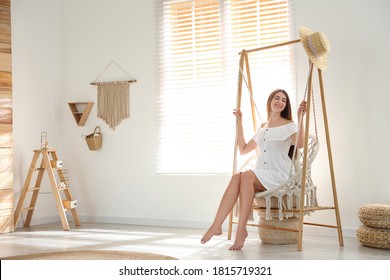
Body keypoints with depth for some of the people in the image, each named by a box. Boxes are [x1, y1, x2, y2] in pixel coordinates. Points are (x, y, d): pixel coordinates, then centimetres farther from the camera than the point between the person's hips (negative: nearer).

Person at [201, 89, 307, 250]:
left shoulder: (289, 125, 6)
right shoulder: (262, 128, 23)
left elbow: (299, 144, -15)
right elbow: (243, 150, 24)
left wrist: (301, 118, -22)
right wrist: (239, 123, 22)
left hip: (279, 175, -5)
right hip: (260, 175, 5)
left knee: (247, 175, -34)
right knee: (236, 177, -29)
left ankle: (241, 229, -34)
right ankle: (217, 225, -39)